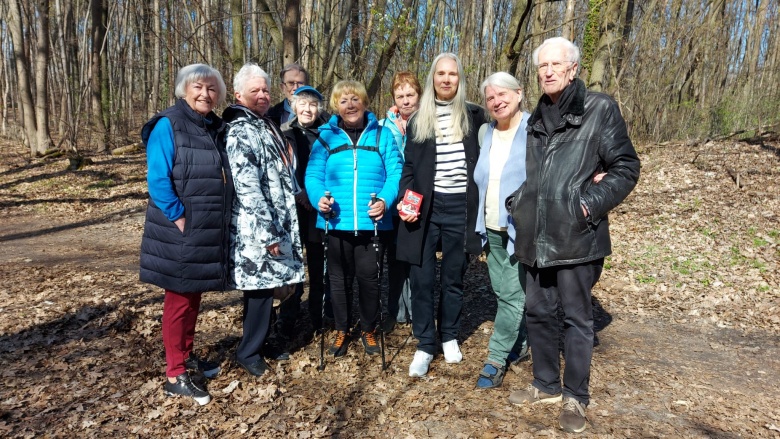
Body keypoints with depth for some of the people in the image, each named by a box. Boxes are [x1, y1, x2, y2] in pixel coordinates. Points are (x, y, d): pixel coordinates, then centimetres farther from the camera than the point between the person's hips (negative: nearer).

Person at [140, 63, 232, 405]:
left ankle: (186, 356, 33)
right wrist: (178, 218, -20)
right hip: (180, 230, -7)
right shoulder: (168, 125, -10)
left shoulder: (216, 129, 11)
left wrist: (219, 221, 8)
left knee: (194, 295, 17)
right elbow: (158, 179, -17)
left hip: (208, 229, 7)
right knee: (179, 298, 0)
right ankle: (175, 376, 11)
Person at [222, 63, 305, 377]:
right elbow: (247, 187, -22)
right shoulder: (241, 131, -14)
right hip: (256, 228, -9)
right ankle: (249, 352, 16)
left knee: (267, 286, 15)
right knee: (260, 287, 0)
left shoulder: (266, 125, 17)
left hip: (277, 223, 9)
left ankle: (259, 342, 31)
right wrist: (267, 233, -23)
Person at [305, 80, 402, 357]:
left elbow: (395, 173, -3)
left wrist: (385, 200, -20)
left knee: (369, 277, 8)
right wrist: (318, 198, -20)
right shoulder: (326, 137, 5)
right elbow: (313, 175, -1)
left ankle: (368, 330, 30)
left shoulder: (382, 135, 4)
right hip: (337, 222, 1)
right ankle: (341, 331, 32)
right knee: (339, 278, 13)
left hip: (372, 222, -1)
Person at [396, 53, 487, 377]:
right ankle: (425, 345, 15)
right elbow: (408, 167, 8)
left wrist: (480, 203, -2)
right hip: (425, 206, 1)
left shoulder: (474, 116, 6)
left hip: (460, 207, 0)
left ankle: (449, 337, 30)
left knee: (454, 277, 11)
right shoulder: (418, 120, 9)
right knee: (422, 278, 1)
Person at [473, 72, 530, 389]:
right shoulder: (486, 133, 10)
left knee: (513, 295, -2)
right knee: (504, 293, 14)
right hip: (492, 229, 6)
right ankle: (518, 346, 32)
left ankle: (497, 359, 12)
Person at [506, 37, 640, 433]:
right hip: (537, 237, 6)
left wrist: (590, 204, -15)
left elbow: (626, 168, -5)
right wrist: (515, 204, 9)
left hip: (575, 237, -6)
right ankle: (546, 384, 33)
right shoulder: (536, 119, 15)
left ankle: (576, 397, 23)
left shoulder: (600, 109, -4)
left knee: (576, 318, 5)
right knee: (538, 311, 14)